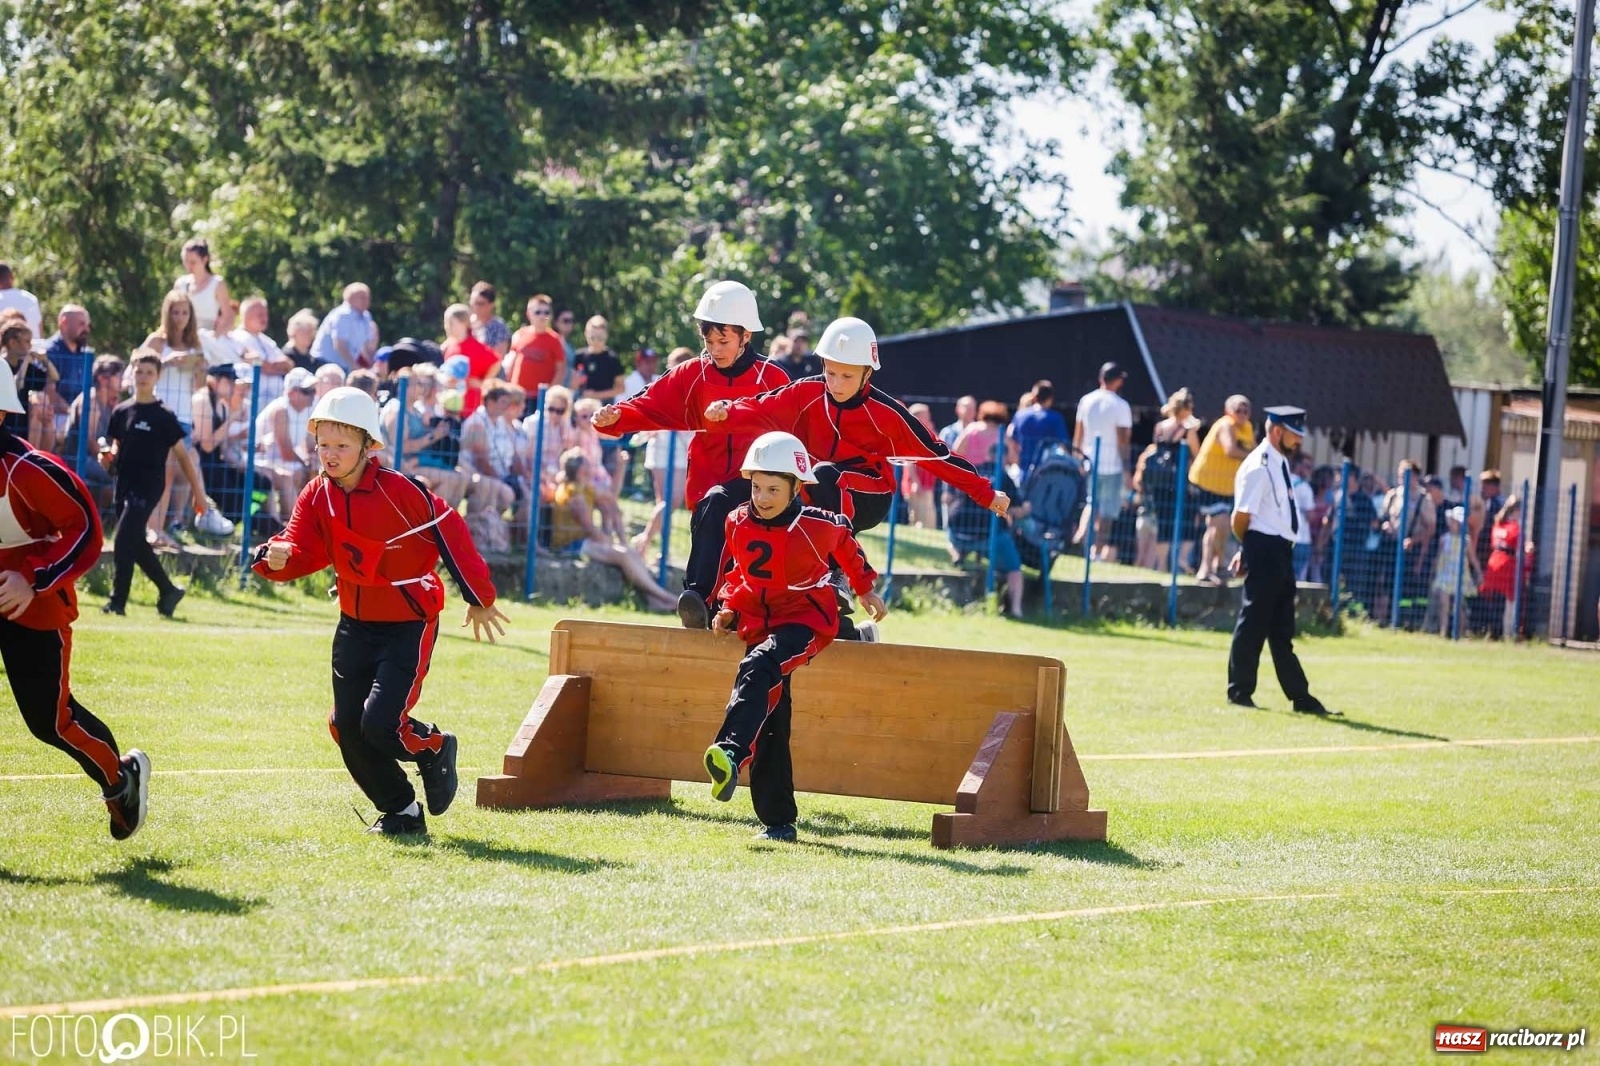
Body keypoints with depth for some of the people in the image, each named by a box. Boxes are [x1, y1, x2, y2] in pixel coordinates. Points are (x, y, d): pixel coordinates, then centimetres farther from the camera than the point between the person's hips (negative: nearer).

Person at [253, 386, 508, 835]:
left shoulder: (400, 490, -20)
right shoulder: (317, 495, -2)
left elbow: (450, 535, -13)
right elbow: (302, 551, -6)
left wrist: (479, 599, -6)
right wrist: (277, 557, -31)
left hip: (408, 625, -7)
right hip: (355, 625, 7)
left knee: (381, 723, -18)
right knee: (348, 729, 6)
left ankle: (433, 749, 16)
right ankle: (400, 811, 24)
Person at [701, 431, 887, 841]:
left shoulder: (819, 526, -11)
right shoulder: (738, 523, 1)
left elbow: (846, 549, 12)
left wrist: (864, 590, 25)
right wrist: (729, 607, 5)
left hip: (807, 620, -6)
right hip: (759, 623, 6)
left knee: (757, 668, -36)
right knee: (769, 727, 2)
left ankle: (731, 753, -55)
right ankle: (777, 820, 6)